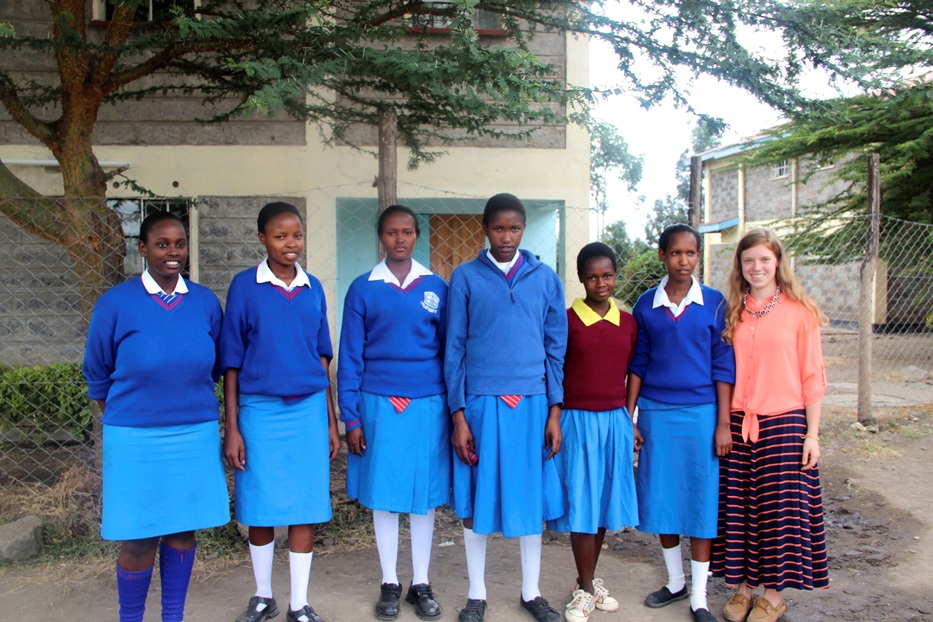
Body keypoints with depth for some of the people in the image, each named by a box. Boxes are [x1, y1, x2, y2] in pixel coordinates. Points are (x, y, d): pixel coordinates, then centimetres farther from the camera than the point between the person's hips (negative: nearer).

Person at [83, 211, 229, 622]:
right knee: (139, 539, 5)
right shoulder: (115, 303, -5)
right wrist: (124, 418, 11)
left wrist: (190, 403, 12)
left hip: (196, 434, 3)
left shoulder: (205, 302, 1)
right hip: (135, 438, -2)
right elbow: (97, 374, 5)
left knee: (183, 528, 12)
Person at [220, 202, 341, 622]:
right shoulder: (244, 285, -3)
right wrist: (232, 428, -4)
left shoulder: (313, 288, 6)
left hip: (309, 410, 2)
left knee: (306, 507, 5)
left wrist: (331, 421, 10)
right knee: (261, 508, 8)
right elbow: (231, 361, -1)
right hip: (260, 410, -2)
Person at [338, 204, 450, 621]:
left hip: (428, 404, 1)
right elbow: (350, 357, 1)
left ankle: (421, 584, 24)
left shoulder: (435, 287, 4)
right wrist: (351, 418, -3)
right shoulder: (363, 289, 1)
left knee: (424, 494, 8)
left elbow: (449, 349, 7)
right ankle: (389, 583, 24)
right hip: (379, 404, -1)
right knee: (383, 494, 8)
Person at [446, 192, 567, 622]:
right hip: (481, 403, -1)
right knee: (476, 499, 8)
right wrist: (458, 415, -5)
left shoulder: (545, 278, 6)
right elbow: (454, 349, 1)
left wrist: (555, 412, 2)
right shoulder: (465, 277, 1)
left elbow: (556, 348, 7)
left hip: (532, 404, 2)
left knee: (530, 497, 10)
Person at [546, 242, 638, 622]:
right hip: (578, 420, -4)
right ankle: (585, 590, 15)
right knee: (582, 505, 1)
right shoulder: (567, 320, -6)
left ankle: (589, 581, 28)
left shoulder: (628, 322, 6)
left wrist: (631, 420, 10)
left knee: (605, 503, 11)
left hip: (615, 420, 4)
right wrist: (554, 422, -6)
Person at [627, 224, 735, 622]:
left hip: (701, 413, -2)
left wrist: (723, 424, -5)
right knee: (661, 499, 9)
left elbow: (723, 366, -1)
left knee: (701, 500, 3)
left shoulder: (714, 303, -1)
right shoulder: (646, 304, 3)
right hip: (656, 412, 2)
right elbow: (637, 363, 7)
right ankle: (675, 581, 30)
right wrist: (628, 418, 3)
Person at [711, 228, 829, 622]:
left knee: (780, 508, 6)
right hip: (737, 425, 3)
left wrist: (812, 433, -4)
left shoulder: (800, 312, -3)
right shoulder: (732, 312, 7)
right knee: (737, 508, 8)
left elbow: (812, 377, -2)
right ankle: (742, 587, 24)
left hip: (783, 424, -3)